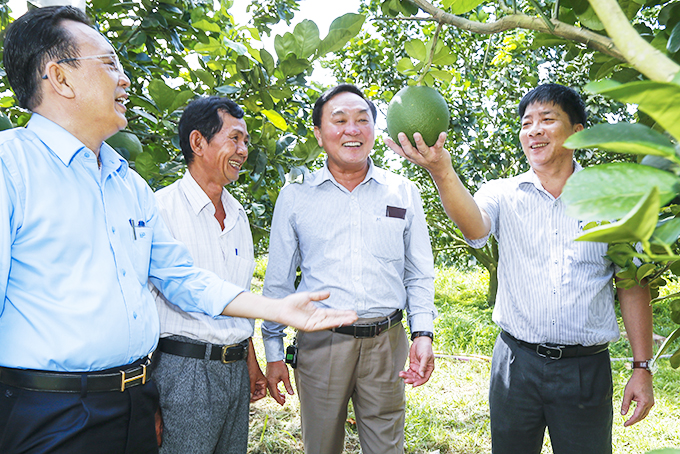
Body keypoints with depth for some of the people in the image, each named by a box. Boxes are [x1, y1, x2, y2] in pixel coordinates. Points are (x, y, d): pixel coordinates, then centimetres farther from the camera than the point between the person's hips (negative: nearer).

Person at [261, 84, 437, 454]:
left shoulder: (404, 193, 5)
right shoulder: (294, 197, 2)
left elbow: (419, 274, 9)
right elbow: (278, 282, 6)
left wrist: (423, 333, -3)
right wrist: (274, 354, 5)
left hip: (386, 343, 1)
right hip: (319, 341, 0)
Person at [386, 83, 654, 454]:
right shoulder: (503, 193, 0)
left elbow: (632, 284, 4)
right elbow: (475, 226, -22)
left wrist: (642, 367, 1)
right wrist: (442, 172, -40)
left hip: (586, 368, 0)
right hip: (516, 363, 0)